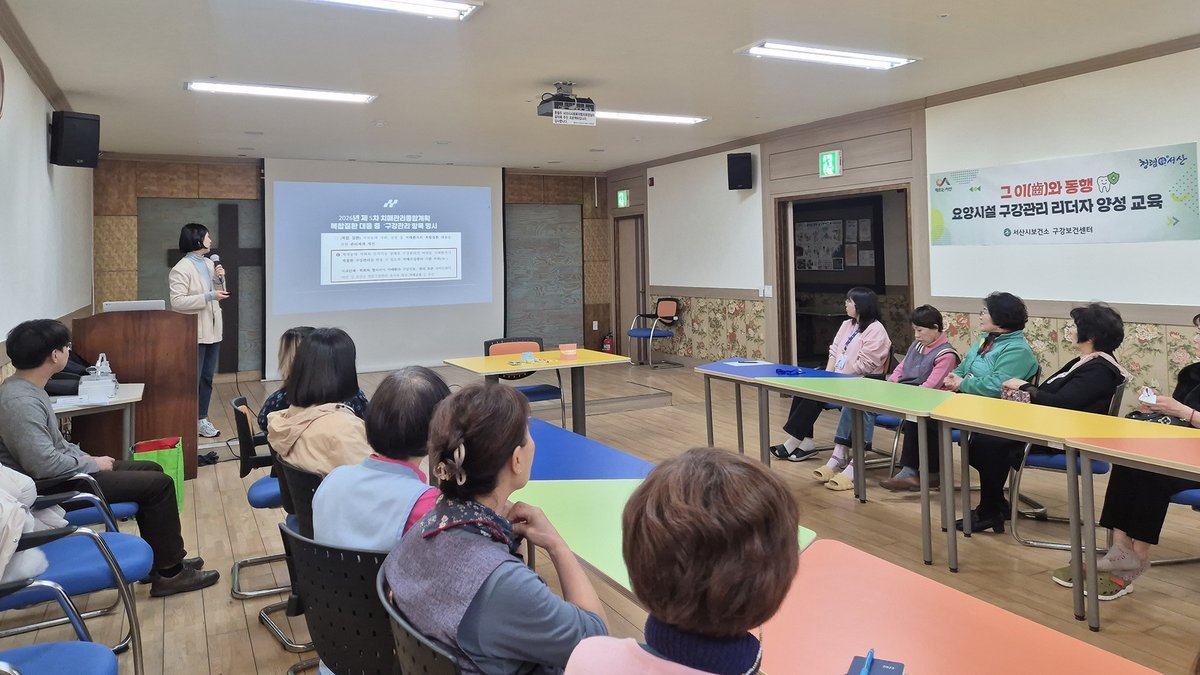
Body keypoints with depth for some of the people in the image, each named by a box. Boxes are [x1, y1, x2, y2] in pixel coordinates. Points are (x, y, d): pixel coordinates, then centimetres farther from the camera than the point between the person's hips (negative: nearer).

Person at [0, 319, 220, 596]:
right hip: (56, 486, -11)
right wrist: (93, 464, -17)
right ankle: (168, 572, 1)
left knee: (151, 470, 14)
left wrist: (86, 457, 6)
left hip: (65, 471, 11)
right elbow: (43, 465, -32)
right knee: (159, 484, -10)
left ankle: (162, 558, 19)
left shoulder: (25, 388, 5)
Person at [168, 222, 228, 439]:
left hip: (213, 331, 7)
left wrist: (220, 279, 2)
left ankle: (202, 419, 20)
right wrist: (209, 296, -23)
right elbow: (177, 301, -19)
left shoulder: (210, 264, 11)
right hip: (194, 333, -7)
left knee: (207, 378, 12)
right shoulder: (181, 269, -11)